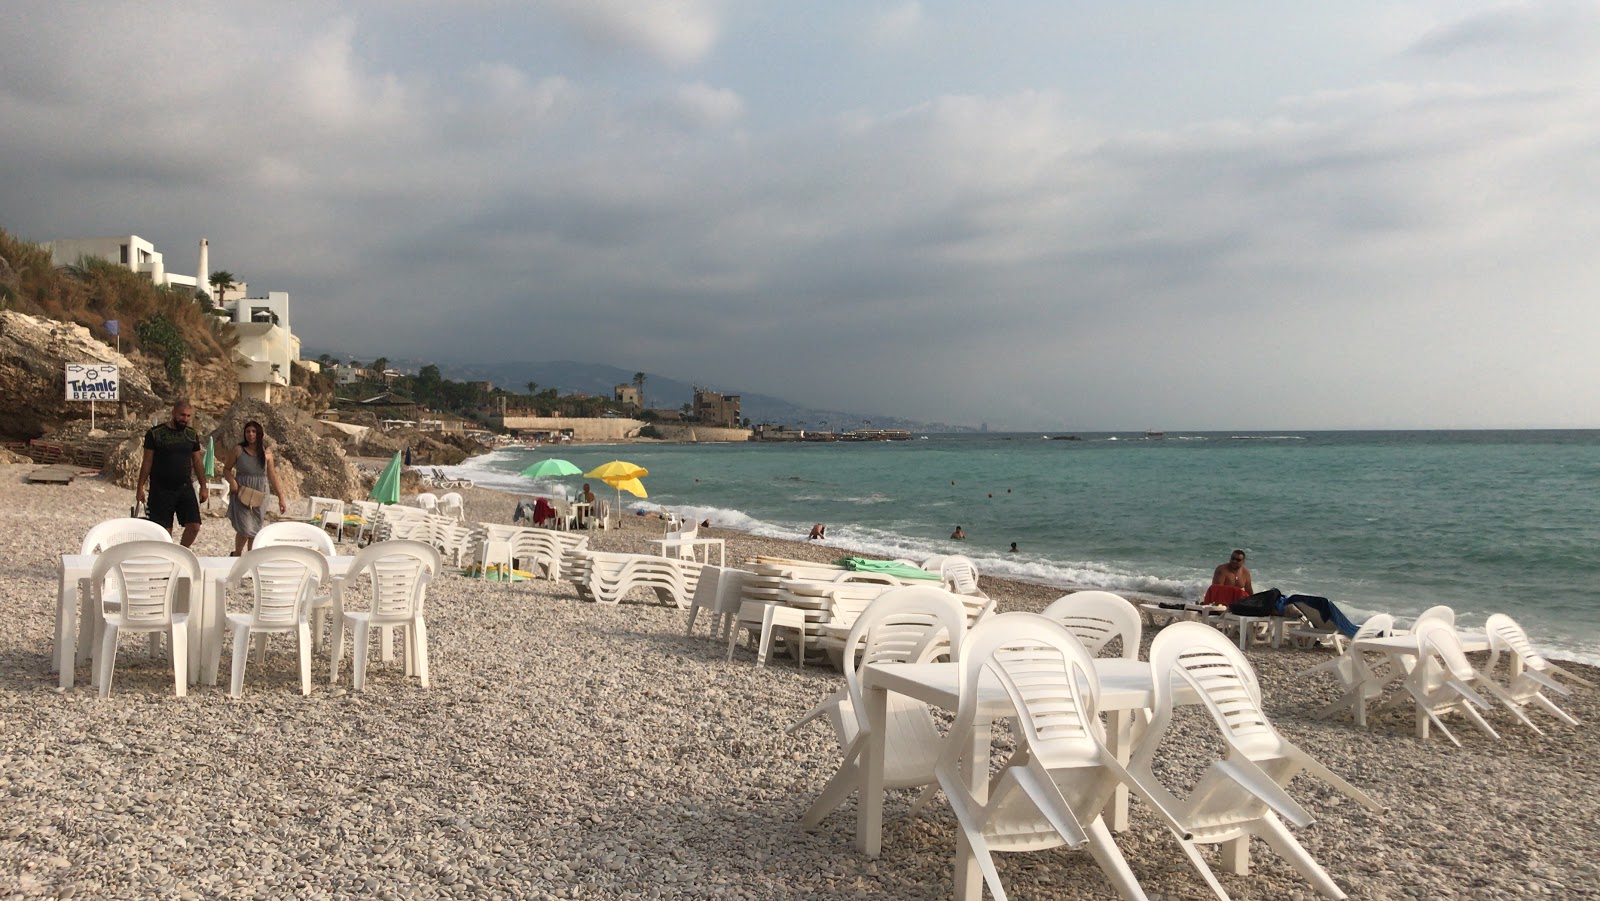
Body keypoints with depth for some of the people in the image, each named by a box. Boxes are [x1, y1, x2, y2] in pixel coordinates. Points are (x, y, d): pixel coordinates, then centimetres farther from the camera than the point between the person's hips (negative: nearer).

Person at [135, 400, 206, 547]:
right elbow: (147, 462, -2)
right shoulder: (155, 433, -4)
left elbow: (197, 461, 13)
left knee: (194, 527, -4)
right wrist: (140, 487, -4)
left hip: (185, 488, 3)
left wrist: (203, 487, 11)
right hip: (161, 490, -3)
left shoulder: (191, 435, 7)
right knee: (164, 531, 0)